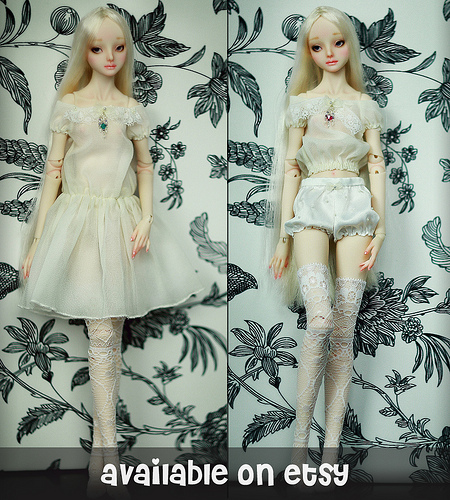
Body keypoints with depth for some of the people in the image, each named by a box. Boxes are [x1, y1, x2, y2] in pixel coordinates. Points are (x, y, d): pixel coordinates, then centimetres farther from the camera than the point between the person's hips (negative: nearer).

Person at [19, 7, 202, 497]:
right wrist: (37, 242, -2)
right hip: (79, 219, -2)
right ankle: (106, 444, 2)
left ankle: (102, 444, 15)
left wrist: (146, 221, -4)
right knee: (102, 334, -5)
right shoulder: (68, 105, 3)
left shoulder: (131, 109, 8)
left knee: (109, 332, 5)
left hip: (120, 219, 2)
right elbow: (53, 171, 1)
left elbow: (145, 168, 12)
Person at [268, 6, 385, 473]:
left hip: (354, 207, 2)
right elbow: (291, 168, 8)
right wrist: (283, 236, 2)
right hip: (312, 208, -1)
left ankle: (332, 446, 1)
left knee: (344, 330, -5)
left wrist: (380, 225, 0)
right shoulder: (302, 103, 12)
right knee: (320, 317, -24)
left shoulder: (365, 104, 16)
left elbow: (376, 166, 12)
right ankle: (300, 434, -11)